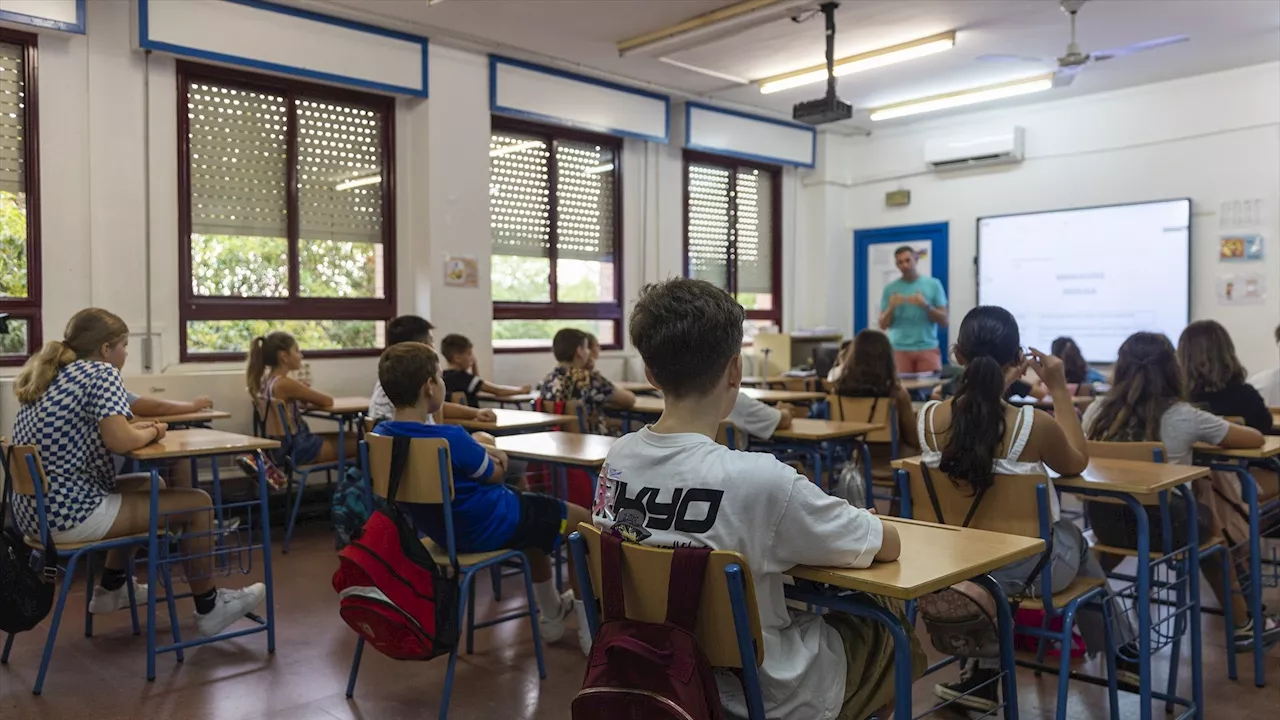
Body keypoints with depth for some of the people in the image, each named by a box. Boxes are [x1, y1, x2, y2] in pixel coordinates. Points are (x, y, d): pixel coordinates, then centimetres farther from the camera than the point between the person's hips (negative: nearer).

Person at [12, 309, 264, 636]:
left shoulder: (47, 373, 14)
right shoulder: (100, 372, -13)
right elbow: (120, 442, -23)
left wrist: (141, 429, 10)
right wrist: (153, 432, -2)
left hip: (34, 511, 10)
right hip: (70, 514, -10)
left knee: (152, 485, 28)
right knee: (197, 503, -2)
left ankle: (111, 588, 33)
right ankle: (209, 609, 11)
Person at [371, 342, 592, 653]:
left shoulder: (381, 434, -7)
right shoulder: (450, 439, -31)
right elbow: (494, 474, -11)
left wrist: (478, 451, -1)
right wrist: (486, 452, 8)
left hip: (441, 529, 9)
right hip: (488, 527, -9)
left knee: (534, 512, 33)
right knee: (582, 520, 9)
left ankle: (553, 614, 43)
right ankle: (589, 629, 14)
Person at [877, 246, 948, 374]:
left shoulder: (933, 284, 5)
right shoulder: (890, 289, 6)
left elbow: (943, 320, 3)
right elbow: (883, 325, 6)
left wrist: (926, 306, -13)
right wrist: (891, 307, -12)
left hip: (928, 348, 0)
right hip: (900, 349, 0)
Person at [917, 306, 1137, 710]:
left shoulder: (928, 419, -15)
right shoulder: (1035, 425, -24)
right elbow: (1078, 464, 0)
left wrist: (994, 388, 12)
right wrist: (1059, 390, 0)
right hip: (1028, 567, -2)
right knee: (1074, 536, 33)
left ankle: (982, 669, 29)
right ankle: (1120, 650, 55)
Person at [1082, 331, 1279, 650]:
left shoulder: (1097, 411, -1)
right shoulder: (1182, 416, -9)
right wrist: (1198, 435, 24)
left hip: (1106, 524, 3)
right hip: (1161, 527, -3)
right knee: (1207, 519, 31)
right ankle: (1241, 625, 46)